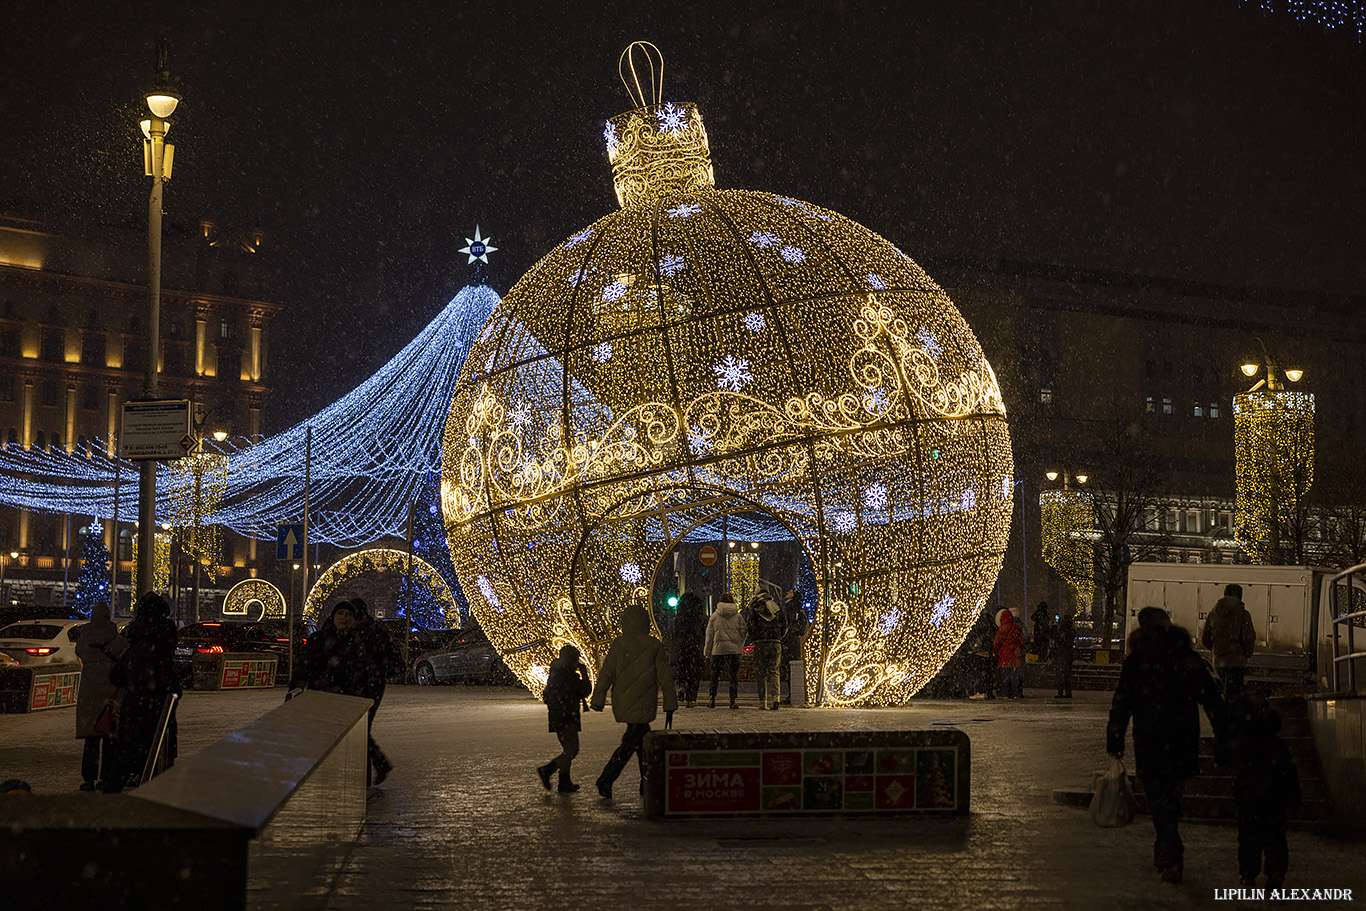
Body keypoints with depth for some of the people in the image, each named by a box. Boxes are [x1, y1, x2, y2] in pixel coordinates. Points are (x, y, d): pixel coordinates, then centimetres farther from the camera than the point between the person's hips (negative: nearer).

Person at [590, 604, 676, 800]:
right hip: (643, 706, -4)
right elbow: (664, 678, -3)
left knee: (644, 739, 16)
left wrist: (598, 701, 5)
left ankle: (647, 784, 18)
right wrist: (670, 706, 3)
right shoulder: (654, 646, -5)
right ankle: (605, 782, -11)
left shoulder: (619, 644, -1)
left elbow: (606, 673, -2)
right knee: (630, 743, -1)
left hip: (622, 704, 4)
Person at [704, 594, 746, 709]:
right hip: (734, 649, 0)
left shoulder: (714, 616, 5)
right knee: (734, 676, 3)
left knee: (714, 675, 10)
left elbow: (709, 635, 6)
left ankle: (712, 699, 9)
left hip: (718, 649, 0)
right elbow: (743, 634, 7)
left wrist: (707, 651, 12)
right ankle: (733, 701, -1)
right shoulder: (738, 616, 6)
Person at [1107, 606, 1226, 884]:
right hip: (1183, 738, 3)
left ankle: (1172, 854, -13)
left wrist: (1115, 738, 3)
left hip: (1150, 740, -3)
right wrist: (1222, 736, 4)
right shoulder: (1189, 658, 2)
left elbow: (1121, 702, -4)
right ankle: (1164, 851, 27)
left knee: (1157, 794, 2)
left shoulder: (1135, 662, -5)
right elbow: (1212, 700, 0)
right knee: (1171, 791, 18)